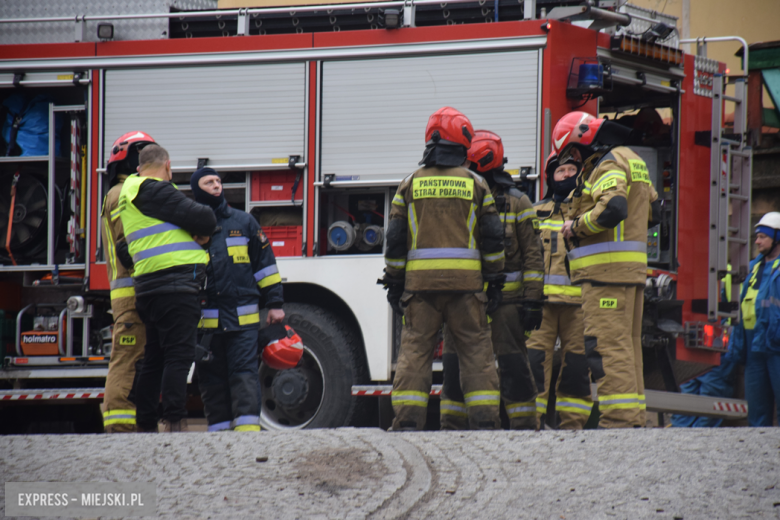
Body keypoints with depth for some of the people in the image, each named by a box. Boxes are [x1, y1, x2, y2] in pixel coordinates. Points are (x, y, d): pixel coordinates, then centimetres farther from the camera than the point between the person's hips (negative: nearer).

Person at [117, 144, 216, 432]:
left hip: (149, 287, 10)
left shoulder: (129, 196, 23)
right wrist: (202, 233, 9)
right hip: (176, 283, -10)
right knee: (179, 355, -12)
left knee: (154, 358, 12)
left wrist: (196, 235, 11)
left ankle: (146, 425, 13)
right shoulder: (155, 191, -9)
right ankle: (174, 423, -18)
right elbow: (203, 219, -13)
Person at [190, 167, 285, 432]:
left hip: (242, 319, -1)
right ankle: (220, 429, 6)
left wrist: (274, 303, 9)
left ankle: (248, 427, -14)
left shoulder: (243, 222, 12)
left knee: (244, 373, -9)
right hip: (205, 318, 1)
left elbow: (264, 262, 14)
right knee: (212, 380, 2)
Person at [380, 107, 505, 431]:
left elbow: (395, 239, 5)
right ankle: (484, 422, -2)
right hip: (466, 281, -1)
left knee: (414, 351, 2)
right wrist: (495, 282, 9)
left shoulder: (411, 185, 7)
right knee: (476, 352, 3)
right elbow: (493, 238, 3)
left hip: (420, 282, 1)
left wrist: (394, 283, 11)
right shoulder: (476, 185, 5)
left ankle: (407, 421, -5)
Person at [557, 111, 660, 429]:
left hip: (607, 270, -10)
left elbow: (612, 209, -26)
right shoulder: (632, 161, 21)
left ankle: (618, 419, -18)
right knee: (627, 346, 11)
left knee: (608, 346, -12)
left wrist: (576, 226, -12)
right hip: (633, 271, 10)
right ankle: (633, 419, 12)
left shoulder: (609, 164, -10)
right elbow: (652, 209, 29)